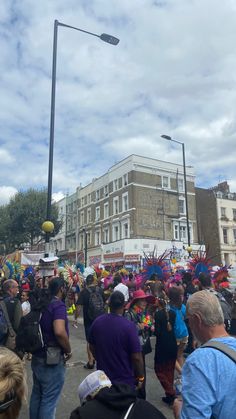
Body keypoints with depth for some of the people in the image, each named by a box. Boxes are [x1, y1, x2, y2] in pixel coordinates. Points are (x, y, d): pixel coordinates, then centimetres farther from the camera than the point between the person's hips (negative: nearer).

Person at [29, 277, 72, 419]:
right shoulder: (59, 305, -19)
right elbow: (59, 331, -33)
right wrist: (68, 350, -17)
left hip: (38, 356, 8)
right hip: (52, 359, -8)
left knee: (37, 394, 21)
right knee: (49, 399, 4)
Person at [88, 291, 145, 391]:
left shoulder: (97, 322, -9)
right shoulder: (129, 326, -24)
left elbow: (92, 347, 5)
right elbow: (136, 357, -20)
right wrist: (140, 377, -3)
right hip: (125, 380, -4)